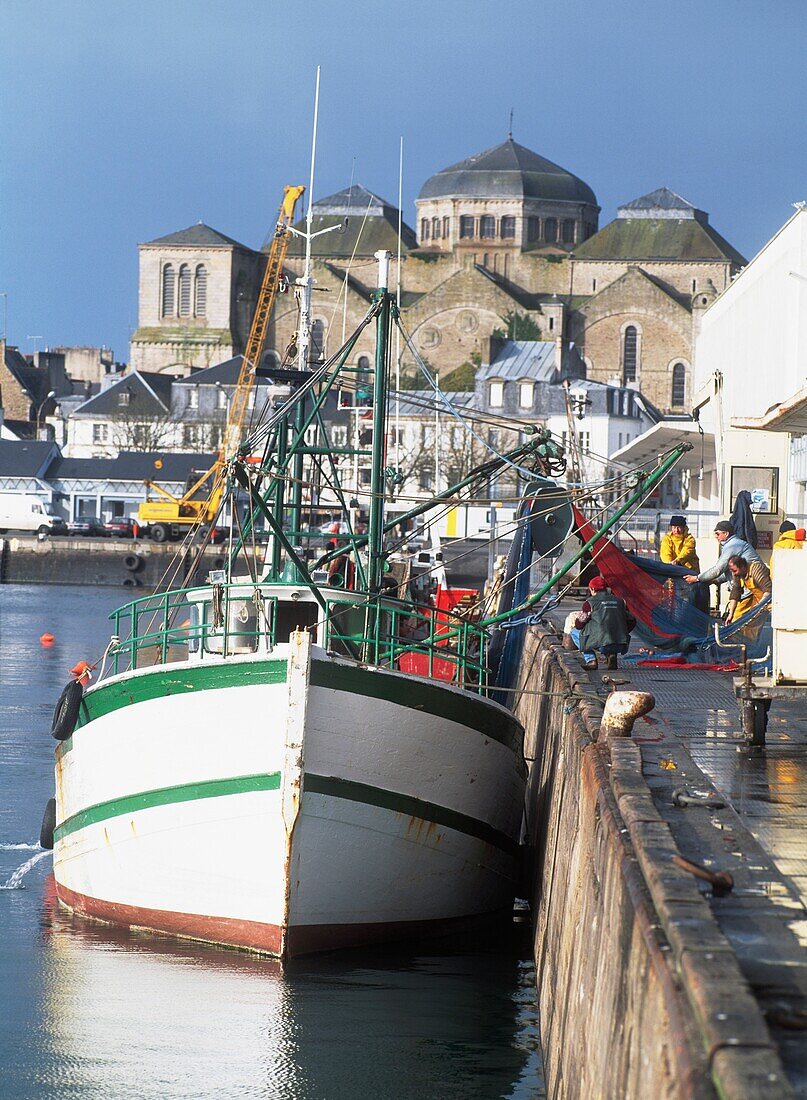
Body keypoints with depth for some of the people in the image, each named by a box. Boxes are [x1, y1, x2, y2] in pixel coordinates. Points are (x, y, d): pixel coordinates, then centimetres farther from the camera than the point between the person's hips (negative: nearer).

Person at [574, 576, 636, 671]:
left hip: (601, 644, -4)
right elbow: (632, 622, 21)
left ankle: (590, 660, 5)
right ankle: (611, 655, 9)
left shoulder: (590, 602, 3)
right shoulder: (620, 601, 16)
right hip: (621, 646, 4)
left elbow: (578, 624, 5)